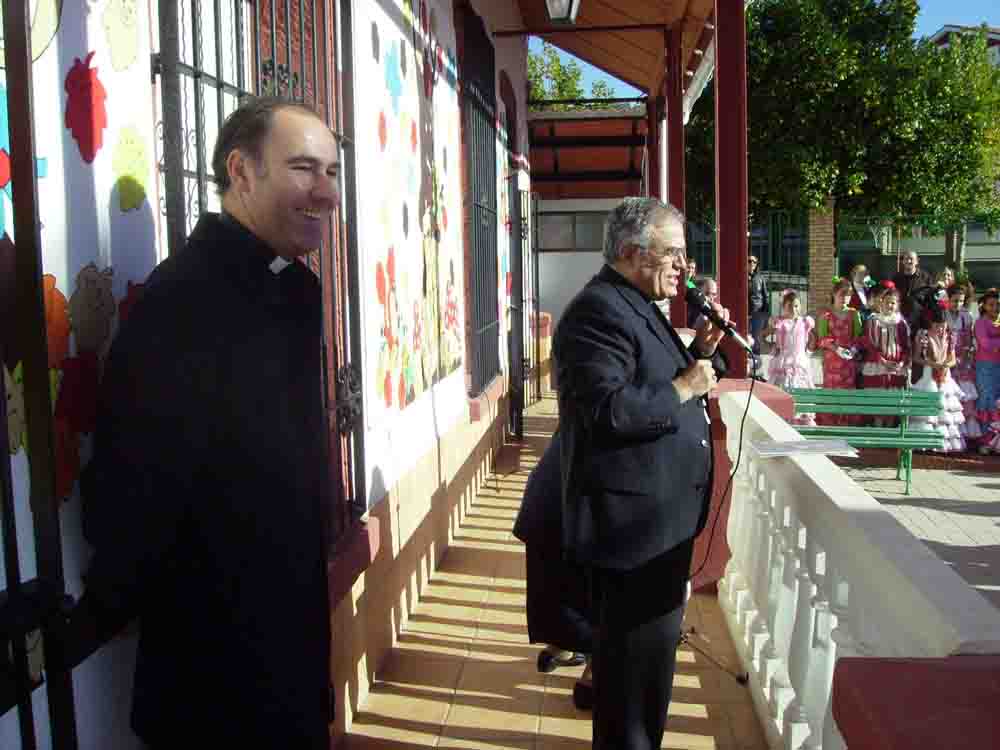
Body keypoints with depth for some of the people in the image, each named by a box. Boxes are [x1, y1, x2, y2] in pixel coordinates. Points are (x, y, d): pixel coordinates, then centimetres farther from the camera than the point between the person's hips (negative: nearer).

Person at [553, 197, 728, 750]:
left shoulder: (636, 306, 15)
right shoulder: (599, 311, -18)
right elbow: (603, 409, -28)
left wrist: (699, 351, 8)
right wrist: (682, 389, -19)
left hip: (660, 515, 11)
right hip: (634, 518, -11)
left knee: (651, 647, 22)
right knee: (641, 654, 1)